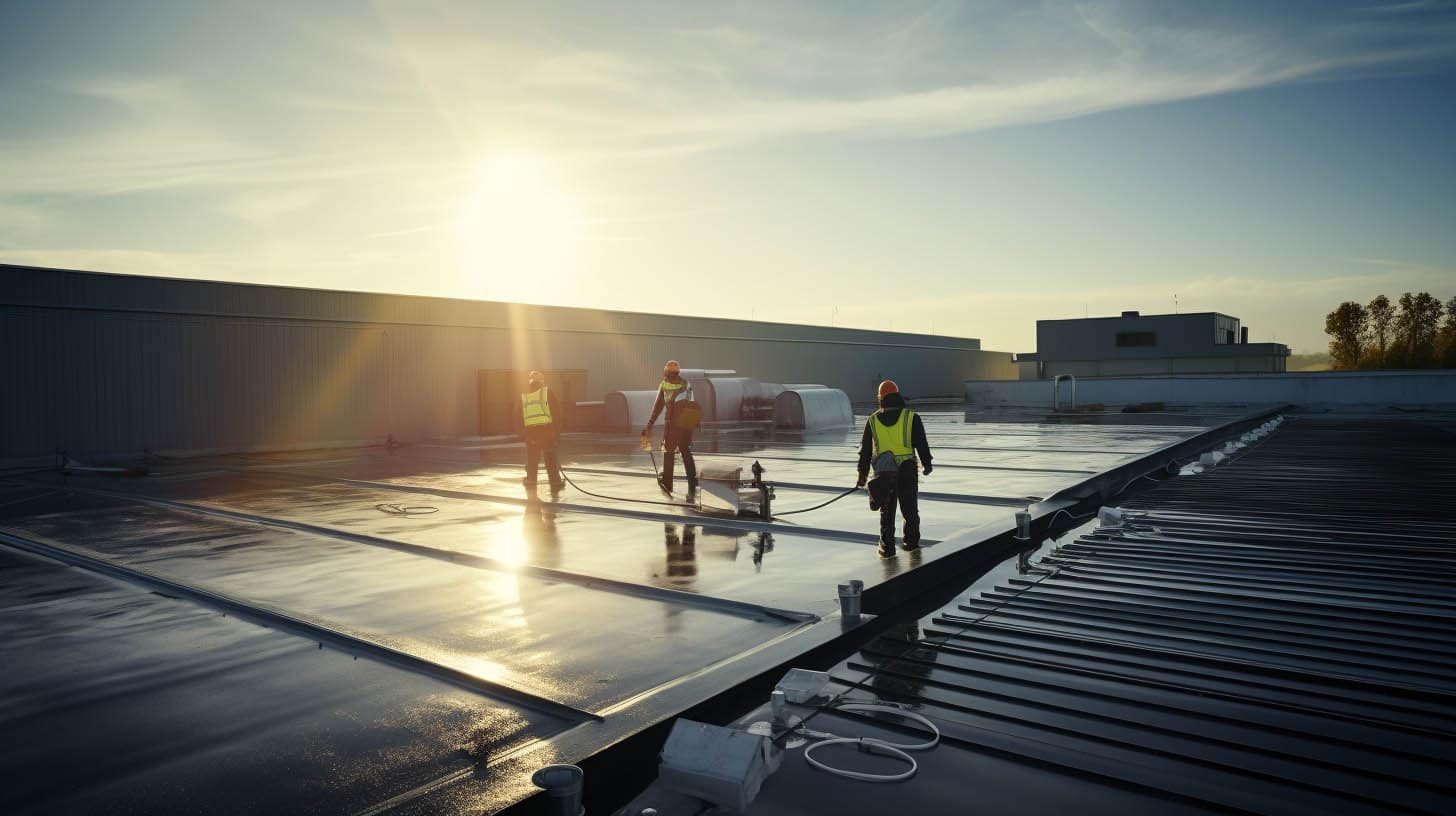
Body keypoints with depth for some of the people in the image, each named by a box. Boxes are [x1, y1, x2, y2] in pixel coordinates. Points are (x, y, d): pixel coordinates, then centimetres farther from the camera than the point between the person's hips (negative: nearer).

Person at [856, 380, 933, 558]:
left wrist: (862, 474, 13)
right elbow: (922, 444, 0)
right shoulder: (911, 418, -3)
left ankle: (887, 548, 10)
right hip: (907, 471, -1)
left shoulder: (872, 421, 3)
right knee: (910, 509, 16)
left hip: (883, 473, 1)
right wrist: (927, 464, 14)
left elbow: (865, 450, 7)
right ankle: (911, 541, 27)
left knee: (887, 512, 10)